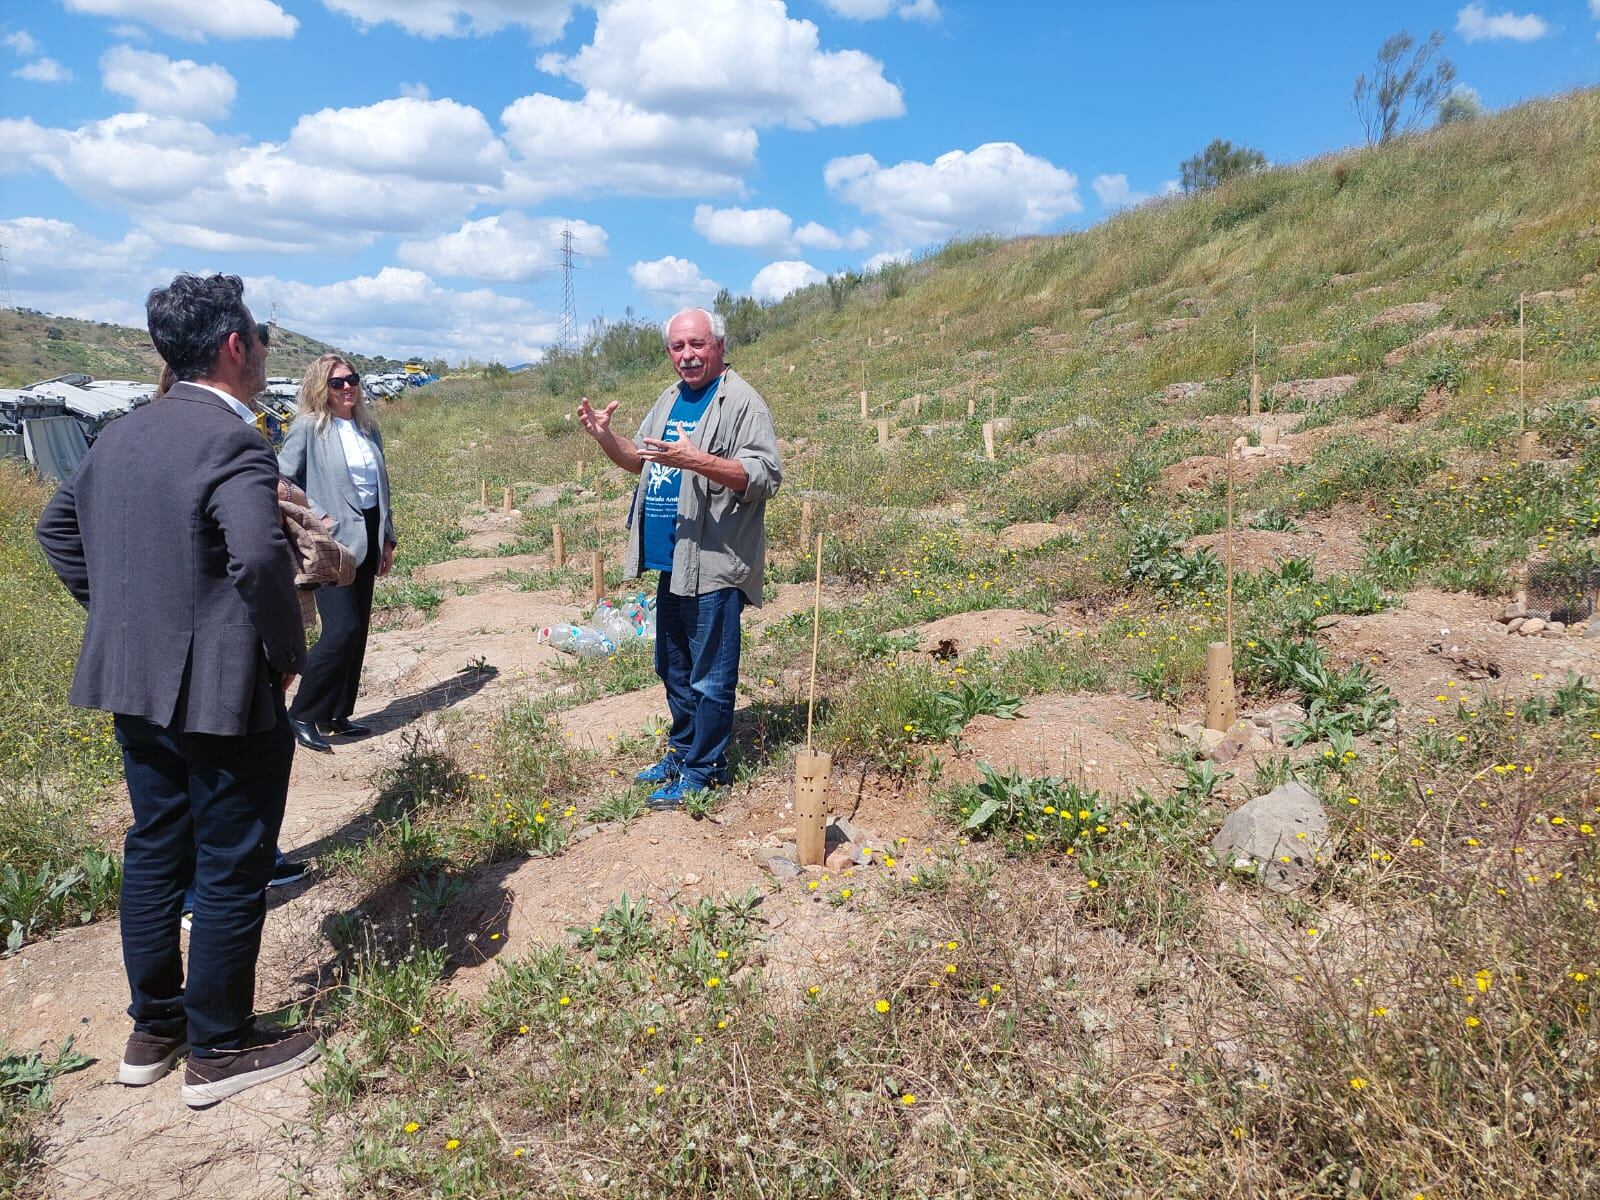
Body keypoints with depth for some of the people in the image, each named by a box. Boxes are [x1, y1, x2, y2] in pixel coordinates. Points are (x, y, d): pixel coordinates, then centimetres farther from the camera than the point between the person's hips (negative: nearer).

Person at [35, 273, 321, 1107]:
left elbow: (57, 525, 19)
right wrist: (286, 653, -18)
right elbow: (259, 557, -33)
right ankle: (219, 1050, 21)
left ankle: (152, 1030, 34)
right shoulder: (231, 443, -19)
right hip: (219, 691, -8)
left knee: (154, 850, 20)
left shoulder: (121, 436, 9)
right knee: (231, 869, 6)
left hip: (133, 684, 9)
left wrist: (117, 615, 17)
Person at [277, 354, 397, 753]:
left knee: (358, 630, 9)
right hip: (331, 541, -7)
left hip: (365, 539, 7)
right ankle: (302, 715, 1)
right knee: (342, 629, -14)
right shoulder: (308, 428, -7)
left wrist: (387, 539, 17)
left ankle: (338, 715, 21)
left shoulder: (368, 427, 12)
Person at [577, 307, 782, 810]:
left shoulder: (742, 402, -11)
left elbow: (765, 476, -20)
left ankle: (703, 770, 12)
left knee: (710, 678, 0)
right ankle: (681, 751, 34)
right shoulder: (670, 400, 16)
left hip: (713, 565, -9)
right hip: (671, 561, 9)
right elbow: (641, 461, 25)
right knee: (674, 670, 19)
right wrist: (605, 436, 5)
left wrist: (694, 459, -30)